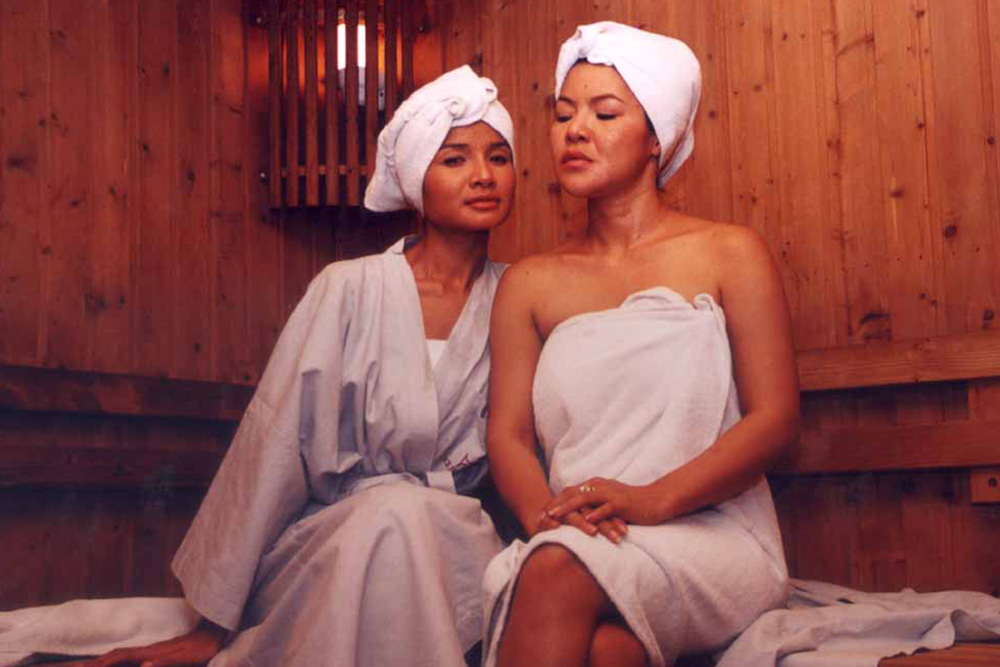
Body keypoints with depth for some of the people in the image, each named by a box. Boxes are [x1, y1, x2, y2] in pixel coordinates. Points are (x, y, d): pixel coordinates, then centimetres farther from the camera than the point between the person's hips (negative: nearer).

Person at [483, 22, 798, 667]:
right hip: (572, 543, 2)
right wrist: (544, 511, -16)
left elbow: (775, 417, -2)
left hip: (712, 534, -2)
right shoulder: (529, 283, 16)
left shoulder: (730, 254, 7)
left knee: (559, 572, -35)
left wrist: (653, 500, -18)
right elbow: (508, 432, 8)